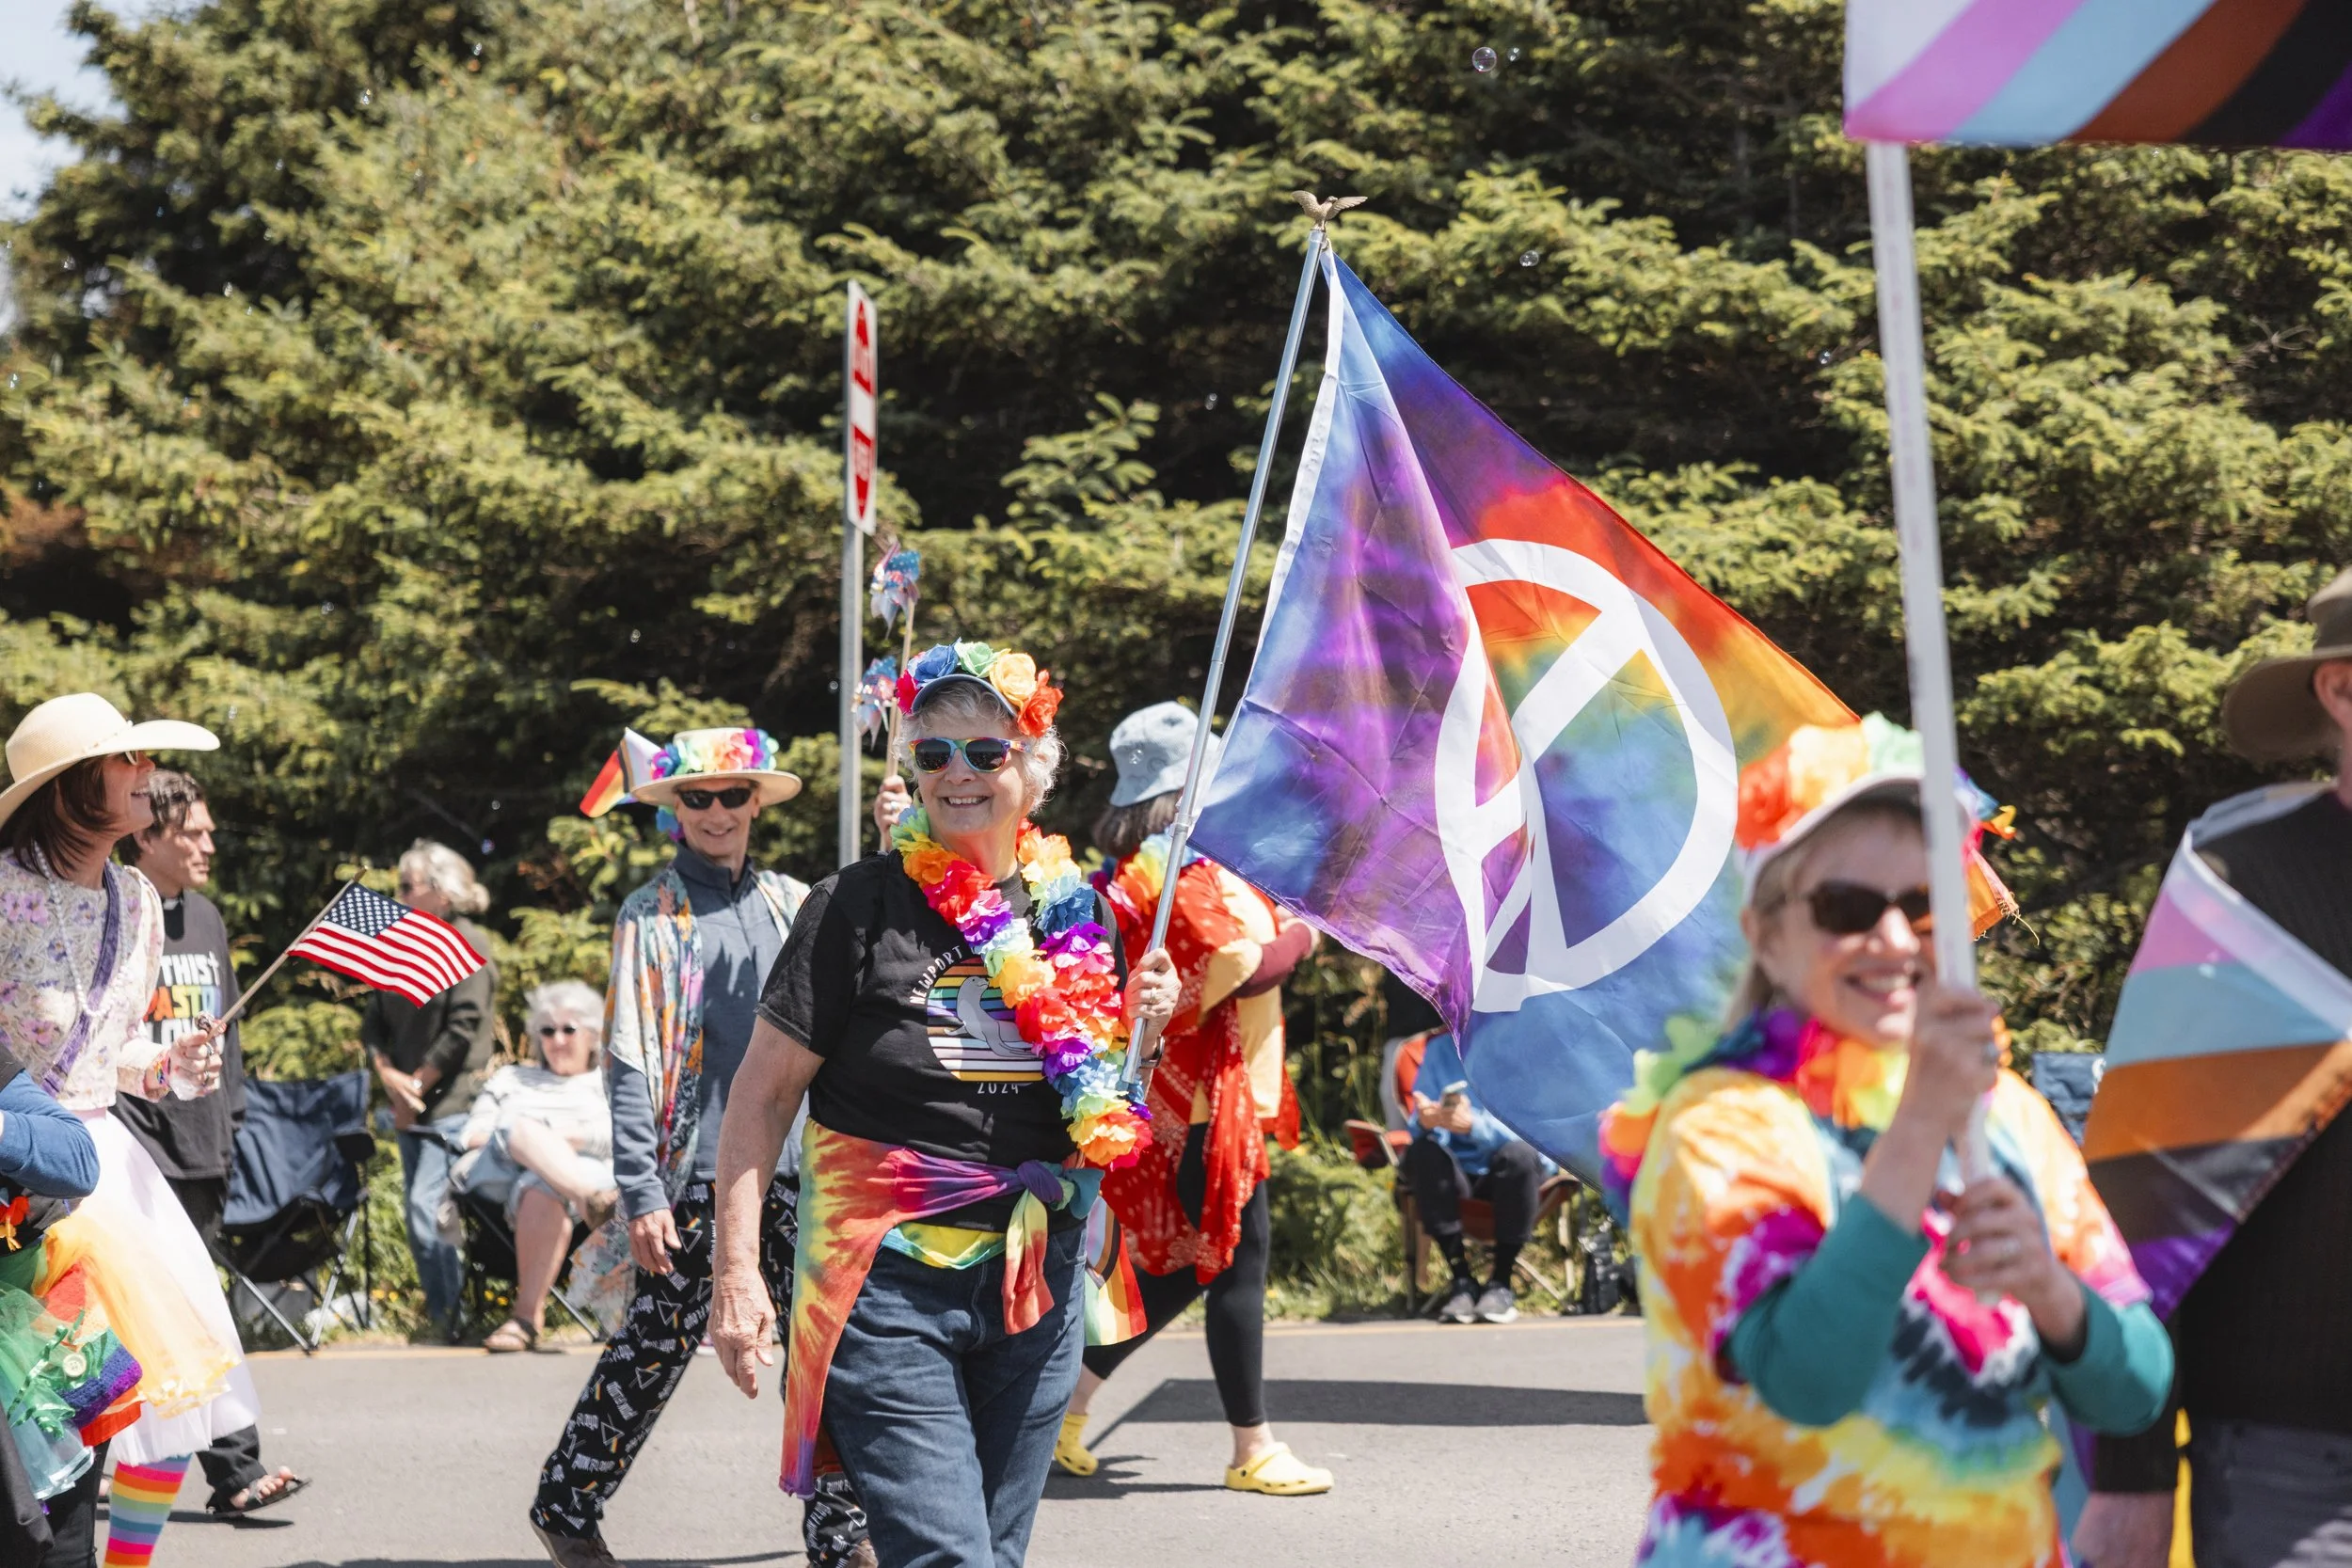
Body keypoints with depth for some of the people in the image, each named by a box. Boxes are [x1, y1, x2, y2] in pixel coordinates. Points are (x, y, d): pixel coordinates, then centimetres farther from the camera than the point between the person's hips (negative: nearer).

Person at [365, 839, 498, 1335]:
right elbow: (373, 1022, 14)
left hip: (453, 1106, -8)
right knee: (418, 1214, 7)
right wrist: (389, 1075, -3)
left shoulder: (467, 943, -7)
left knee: (430, 1208, -17)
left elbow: (464, 1026, -14)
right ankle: (440, 1311, 13)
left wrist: (418, 1084, -11)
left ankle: (453, 1316, -9)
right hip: (410, 1107, 8)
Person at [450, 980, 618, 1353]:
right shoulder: (510, 1079, 37)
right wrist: (514, 1135, 1)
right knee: (524, 1129, -36)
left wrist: (566, 1136, -9)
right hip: (500, 1169, 2)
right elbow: (470, 1134, 22)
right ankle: (591, 1199, -64)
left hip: (581, 1169, -2)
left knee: (541, 1190, -41)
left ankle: (527, 1318, -52)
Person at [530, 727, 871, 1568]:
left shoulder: (793, 903, 12)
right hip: (696, 1175, -3)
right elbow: (628, 1064, -4)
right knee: (658, 1345, 3)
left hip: (792, 1170, 4)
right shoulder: (652, 916, 1)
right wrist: (640, 1192, -11)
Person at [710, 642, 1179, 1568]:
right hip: (888, 1283, -5)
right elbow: (763, 1093, -5)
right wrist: (737, 1275, -12)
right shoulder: (858, 907, -5)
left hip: (1035, 1286, 5)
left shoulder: (1075, 911, 8)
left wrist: (1137, 1026, 0)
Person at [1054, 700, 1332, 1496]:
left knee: (1190, 1262, 16)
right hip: (1205, 1098, -10)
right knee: (1239, 1258, -3)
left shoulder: (1131, 870, 13)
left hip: (1179, 1093, 10)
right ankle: (1254, 1449, 3)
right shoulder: (1187, 870, -17)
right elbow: (1245, 967, -22)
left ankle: (1068, 1395, 18)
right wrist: (1301, 935, -5)